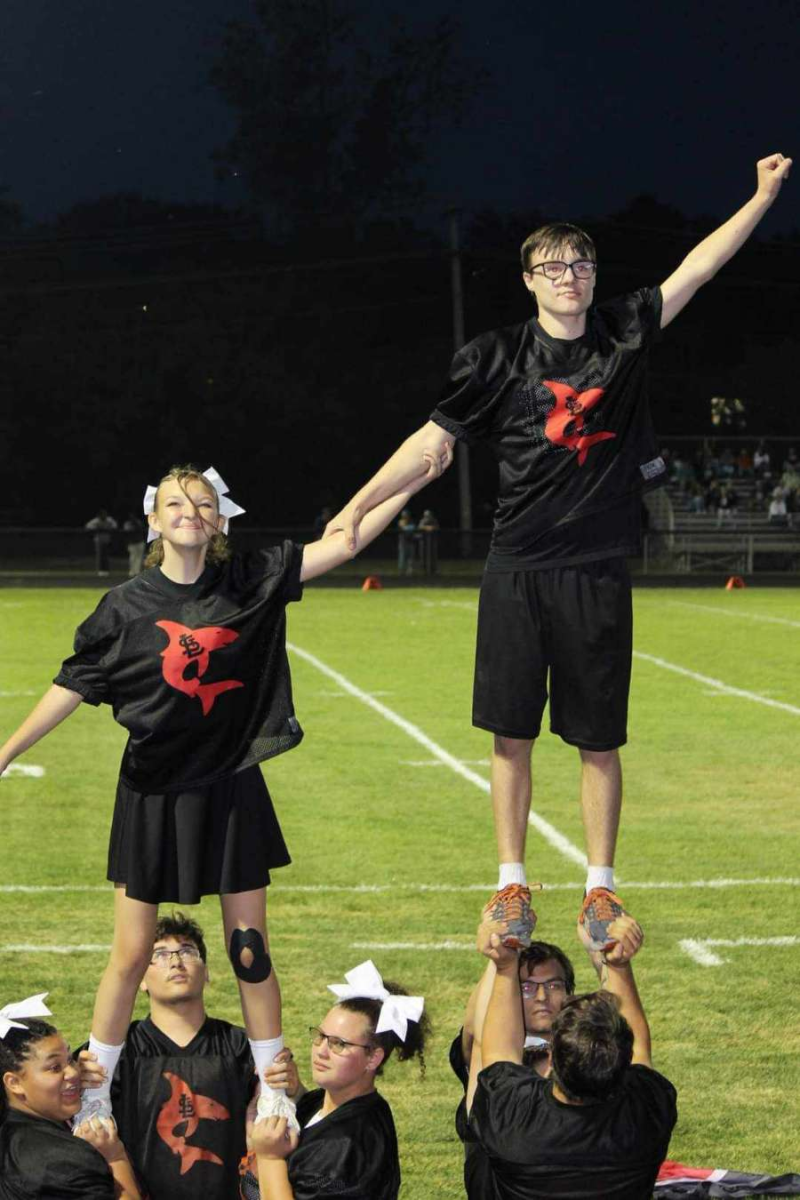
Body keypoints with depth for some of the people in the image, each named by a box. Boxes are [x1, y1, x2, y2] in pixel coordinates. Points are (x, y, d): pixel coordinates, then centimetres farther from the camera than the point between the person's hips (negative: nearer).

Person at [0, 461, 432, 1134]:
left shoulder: (251, 584, -3)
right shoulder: (128, 605, -5)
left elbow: (342, 543, -7)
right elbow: (73, 686, -1)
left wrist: (415, 480, -14)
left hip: (231, 791, 1)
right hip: (152, 794, -1)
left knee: (250, 951, 7)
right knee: (131, 956, 5)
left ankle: (271, 1093, 19)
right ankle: (94, 1094, 18)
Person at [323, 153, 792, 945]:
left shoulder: (624, 335, 4)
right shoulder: (500, 357, 0)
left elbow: (695, 270, 7)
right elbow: (435, 439, 2)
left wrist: (764, 196, 5)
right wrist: (360, 505, -2)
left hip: (598, 574, 1)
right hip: (518, 573, -1)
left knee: (599, 739, 5)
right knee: (511, 733, 2)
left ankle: (600, 886, 14)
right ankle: (512, 882, 13)